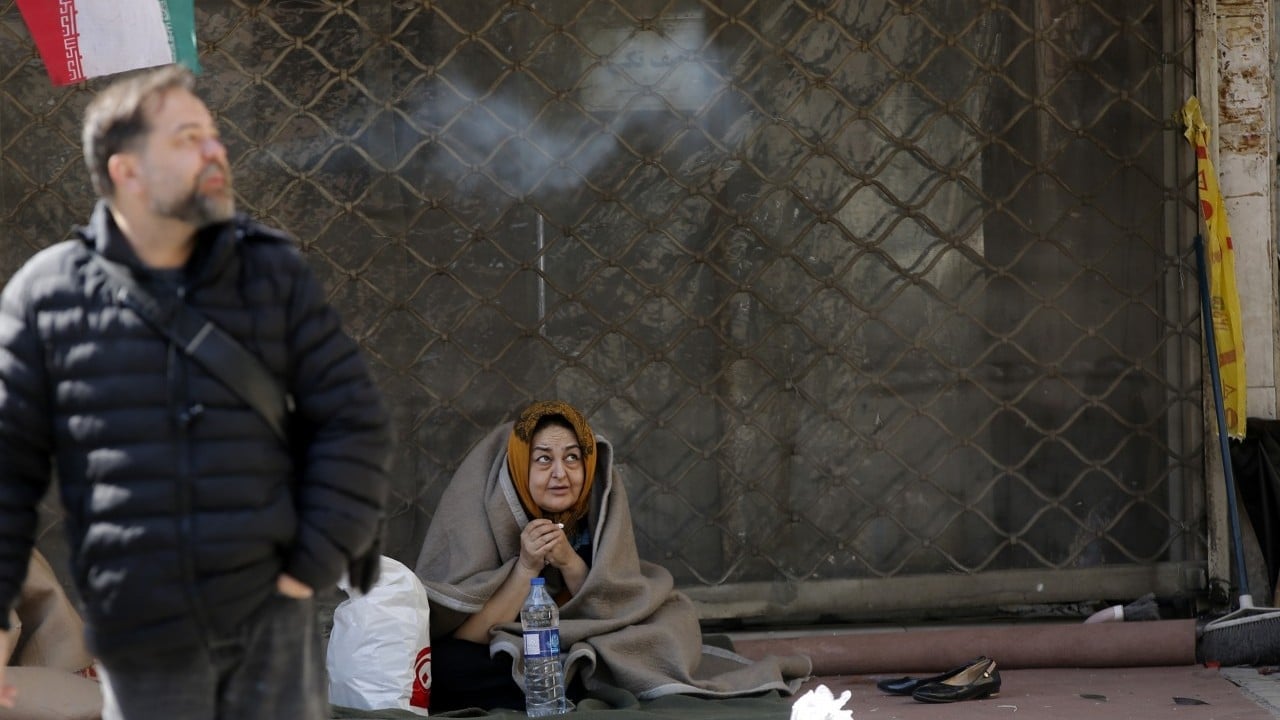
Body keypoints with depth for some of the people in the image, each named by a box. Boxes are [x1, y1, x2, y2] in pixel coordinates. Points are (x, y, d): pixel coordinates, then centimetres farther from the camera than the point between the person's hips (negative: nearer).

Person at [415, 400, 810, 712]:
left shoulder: (601, 500, -11)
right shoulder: (481, 504, -20)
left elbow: (612, 613, -11)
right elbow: (465, 638, -22)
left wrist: (570, 563, -29)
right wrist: (526, 567, -33)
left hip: (573, 646, 2)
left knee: (669, 615, -16)